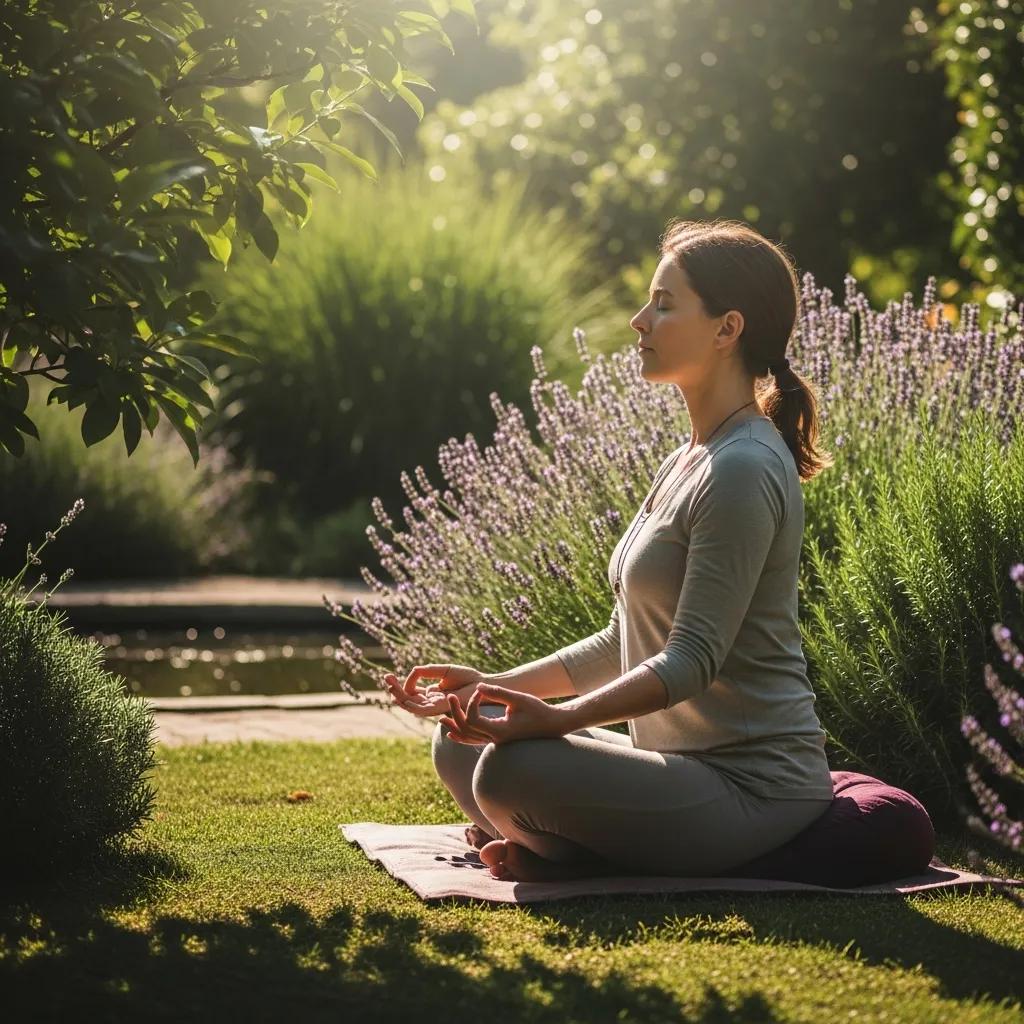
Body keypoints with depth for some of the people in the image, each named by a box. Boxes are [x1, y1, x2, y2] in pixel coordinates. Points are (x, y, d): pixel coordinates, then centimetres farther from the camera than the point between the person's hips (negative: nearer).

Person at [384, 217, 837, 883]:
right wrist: (493, 685, 11)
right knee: (460, 746, 10)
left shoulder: (744, 472, -16)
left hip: (754, 789, -10)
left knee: (513, 769, -29)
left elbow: (693, 660, -21)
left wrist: (558, 717, -32)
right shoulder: (687, 463, 15)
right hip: (687, 767, 10)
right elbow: (625, 644, 19)